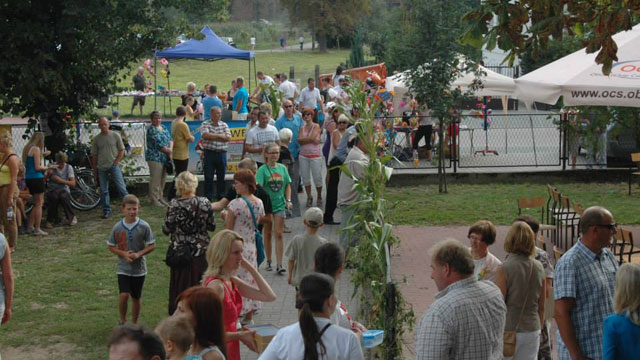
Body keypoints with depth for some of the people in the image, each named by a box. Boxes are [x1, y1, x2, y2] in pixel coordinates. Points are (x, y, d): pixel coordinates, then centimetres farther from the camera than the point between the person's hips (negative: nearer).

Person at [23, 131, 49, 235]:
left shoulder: (27, 148, 13)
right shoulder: (36, 149, -13)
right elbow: (37, 167, -17)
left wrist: (42, 154, 20)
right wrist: (47, 167, -1)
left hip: (29, 178, 9)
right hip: (36, 178, -9)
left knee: (37, 203, 19)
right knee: (39, 204, -1)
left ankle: (30, 227, 21)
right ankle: (37, 229, -1)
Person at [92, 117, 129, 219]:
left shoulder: (115, 136, 2)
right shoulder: (96, 139, 7)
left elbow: (121, 150, 5)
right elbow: (94, 155, 12)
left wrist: (116, 162, -7)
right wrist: (95, 170, 10)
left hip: (113, 165, -2)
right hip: (101, 167, 2)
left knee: (121, 186, -8)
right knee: (103, 190, 4)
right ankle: (106, 211, 12)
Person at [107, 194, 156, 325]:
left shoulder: (144, 226, -9)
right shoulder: (117, 227, -7)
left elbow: (152, 245, -2)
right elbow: (111, 247, 3)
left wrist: (139, 254, -18)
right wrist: (124, 254, -15)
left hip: (139, 268, 1)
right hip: (123, 268, -1)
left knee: (136, 297, 12)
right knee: (124, 295, -14)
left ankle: (134, 323, 30)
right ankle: (122, 321, 9)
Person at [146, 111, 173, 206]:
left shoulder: (163, 127, 17)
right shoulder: (151, 129, -9)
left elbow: (170, 139, 12)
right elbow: (158, 143, -15)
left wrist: (171, 148, -7)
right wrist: (168, 150, -7)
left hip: (165, 158, 8)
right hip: (155, 158, -8)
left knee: (163, 179, 12)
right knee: (155, 180, -5)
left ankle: (160, 198, 21)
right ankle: (154, 199, 2)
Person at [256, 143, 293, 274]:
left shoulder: (282, 168, 4)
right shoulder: (263, 169, -9)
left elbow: (287, 185, 13)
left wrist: (288, 200, 4)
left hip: (279, 205, 2)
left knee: (278, 234, -1)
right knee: (267, 234, 10)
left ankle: (279, 264, -1)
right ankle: (268, 261, 23)